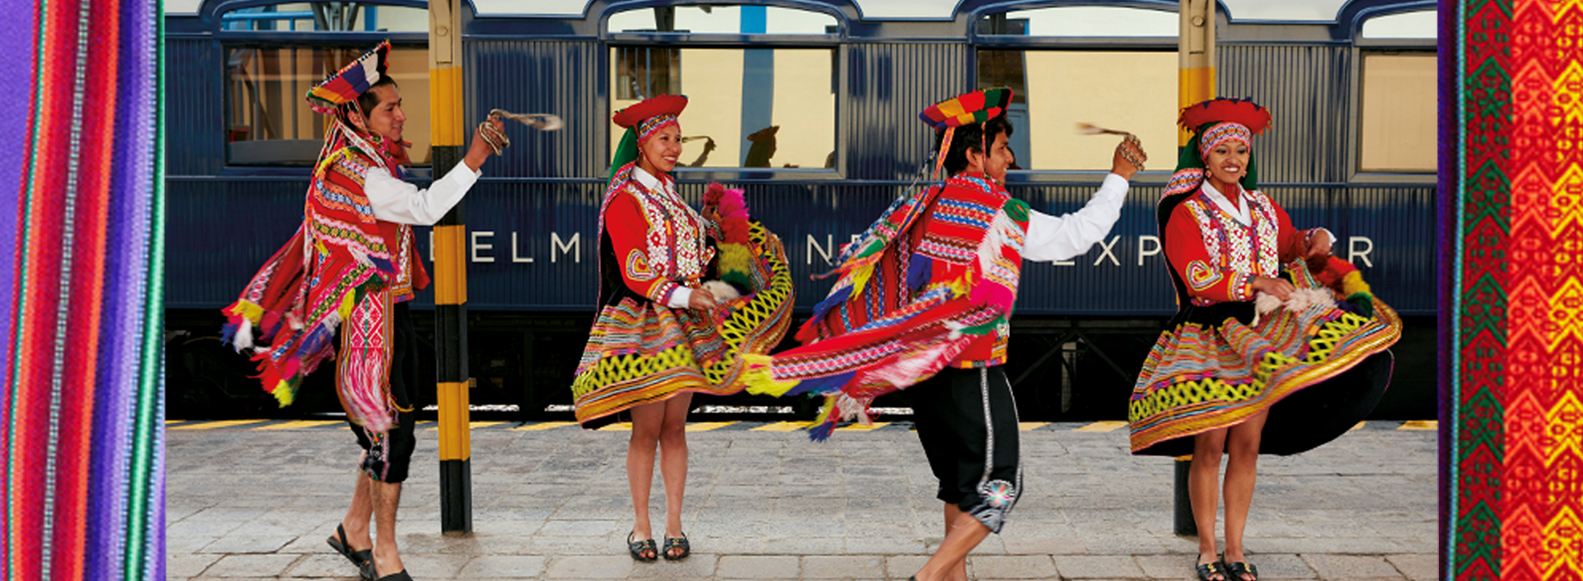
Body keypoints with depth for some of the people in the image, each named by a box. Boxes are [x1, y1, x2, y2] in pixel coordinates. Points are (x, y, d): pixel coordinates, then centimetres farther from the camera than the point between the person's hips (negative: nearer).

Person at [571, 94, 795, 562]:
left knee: (675, 428, 6)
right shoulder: (624, 200, -6)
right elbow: (634, 272, -14)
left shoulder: (671, 198, 16)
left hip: (685, 326, 6)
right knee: (647, 428, -4)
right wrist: (685, 296, -22)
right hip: (645, 323, -6)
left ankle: (673, 526, 10)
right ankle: (641, 528, 6)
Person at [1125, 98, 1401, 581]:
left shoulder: (1263, 208, 12)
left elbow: (1291, 246, 26)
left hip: (1261, 337, 5)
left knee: (1247, 444, 5)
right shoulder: (1185, 213, -5)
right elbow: (1199, 279, -15)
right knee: (1210, 446, -5)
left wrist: (1316, 241, 3)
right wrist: (1257, 282, -25)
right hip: (1210, 336, -5)